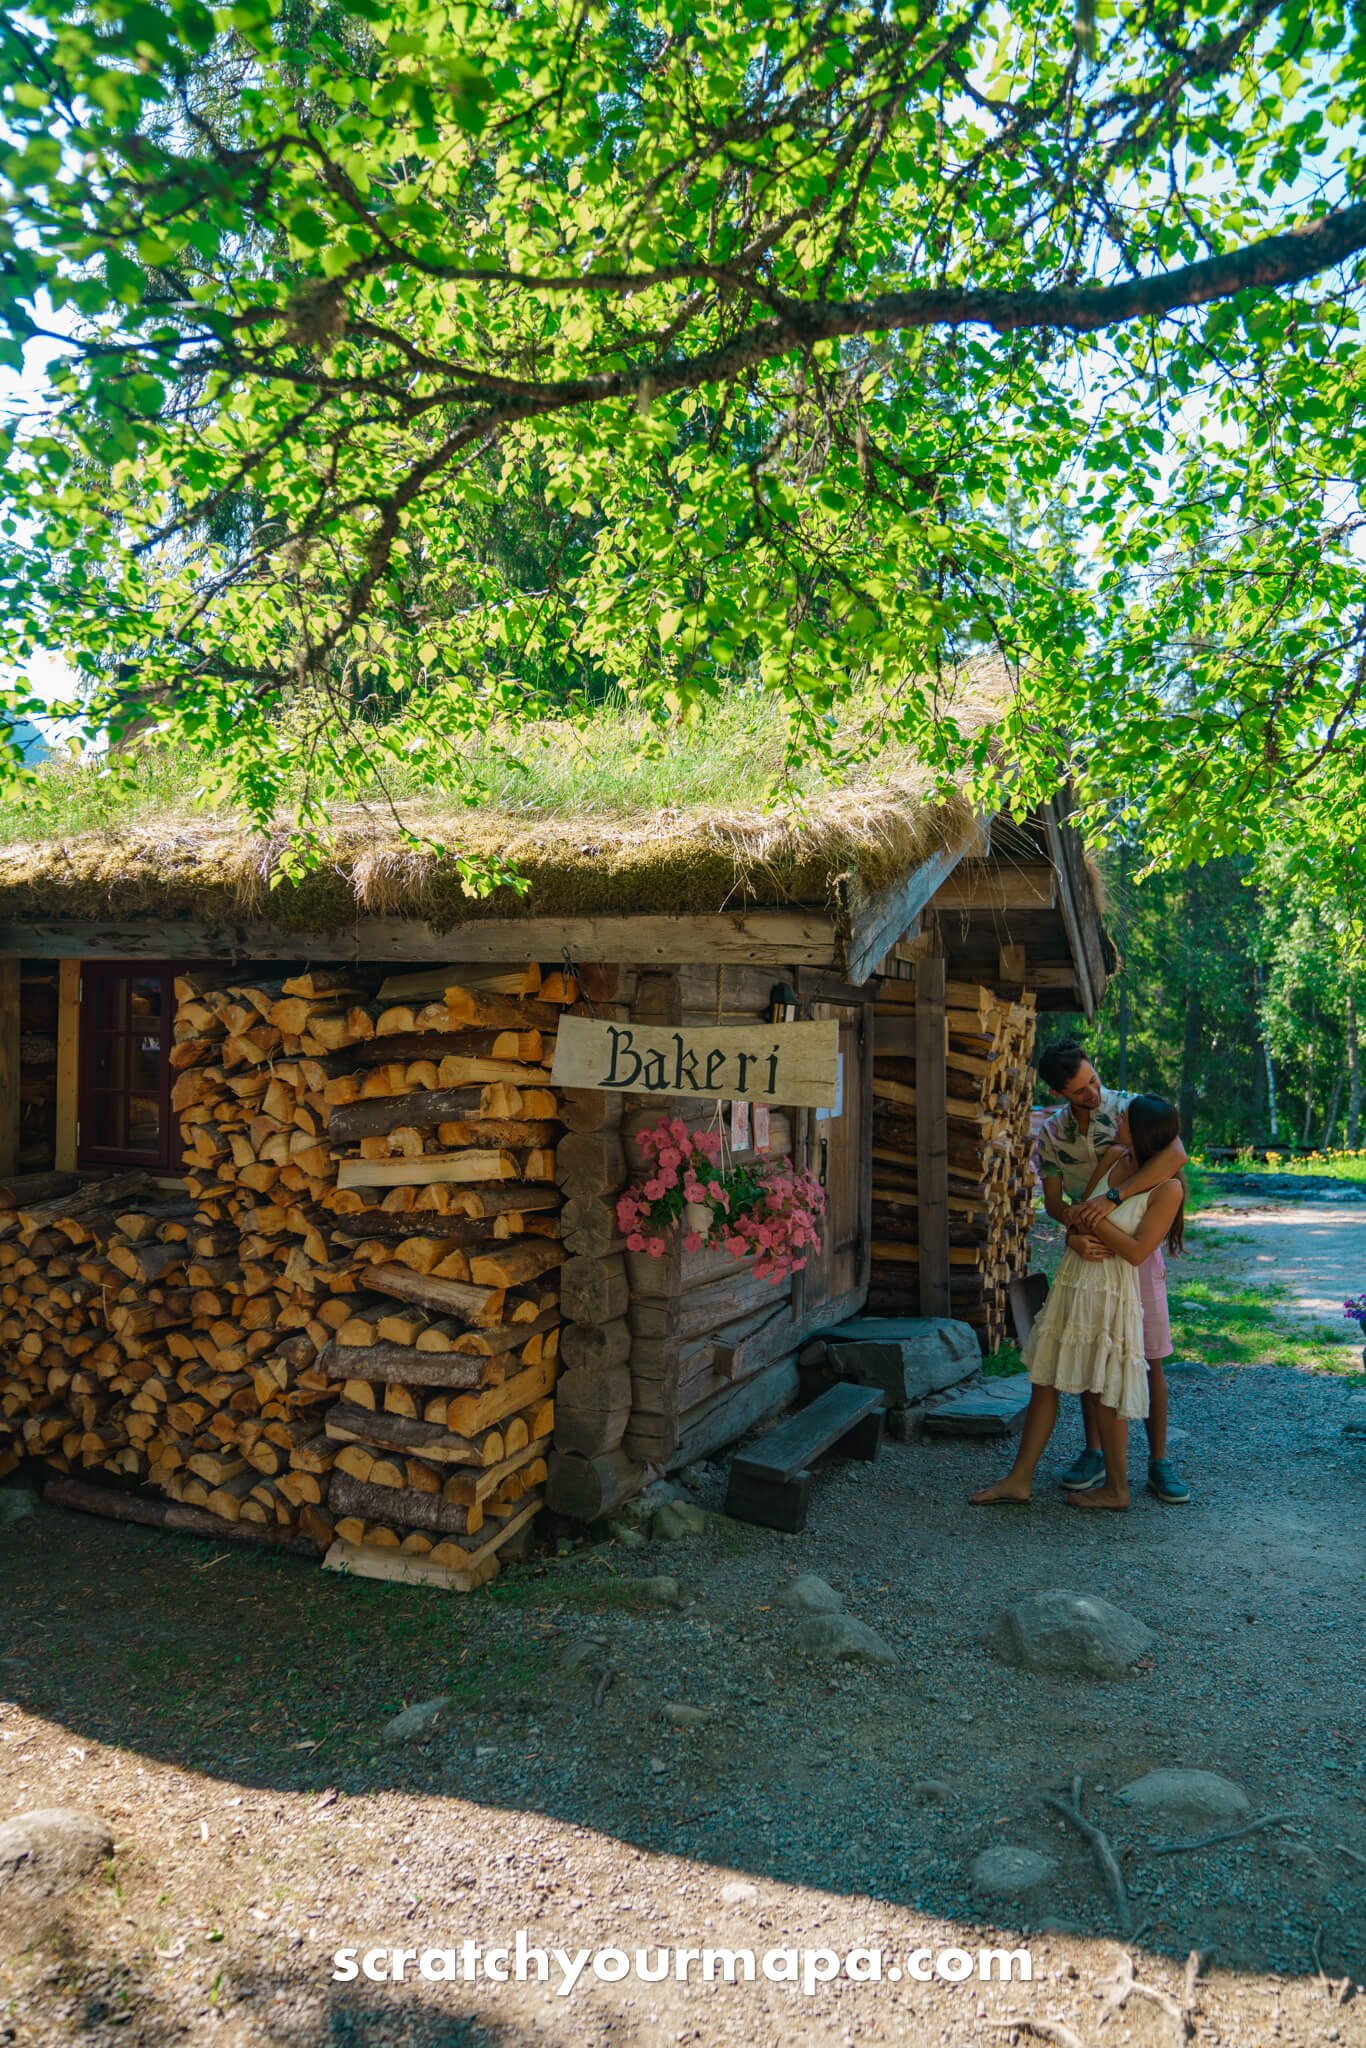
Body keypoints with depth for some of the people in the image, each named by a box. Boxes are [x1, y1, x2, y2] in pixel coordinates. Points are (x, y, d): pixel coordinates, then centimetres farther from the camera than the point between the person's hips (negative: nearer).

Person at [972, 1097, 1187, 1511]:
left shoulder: (1168, 1188, -14)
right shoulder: (1113, 1158, 4)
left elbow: (1136, 1252, -17)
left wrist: (1093, 1218, -15)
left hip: (1111, 1294, -7)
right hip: (1071, 1282, 7)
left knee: (1105, 1394, 5)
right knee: (1044, 1381, 9)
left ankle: (1116, 1489, 23)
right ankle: (1019, 1480, 16)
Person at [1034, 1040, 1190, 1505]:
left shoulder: (1129, 1110, -13)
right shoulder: (1052, 1134, 0)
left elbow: (1174, 1155, -31)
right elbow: (1052, 1200, -1)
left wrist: (1111, 1196, -38)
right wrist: (1074, 1232, -24)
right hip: (1088, 1254, 3)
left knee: (1150, 1359, 1)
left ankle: (1159, 1463, 12)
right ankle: (1093, 1454, 21)